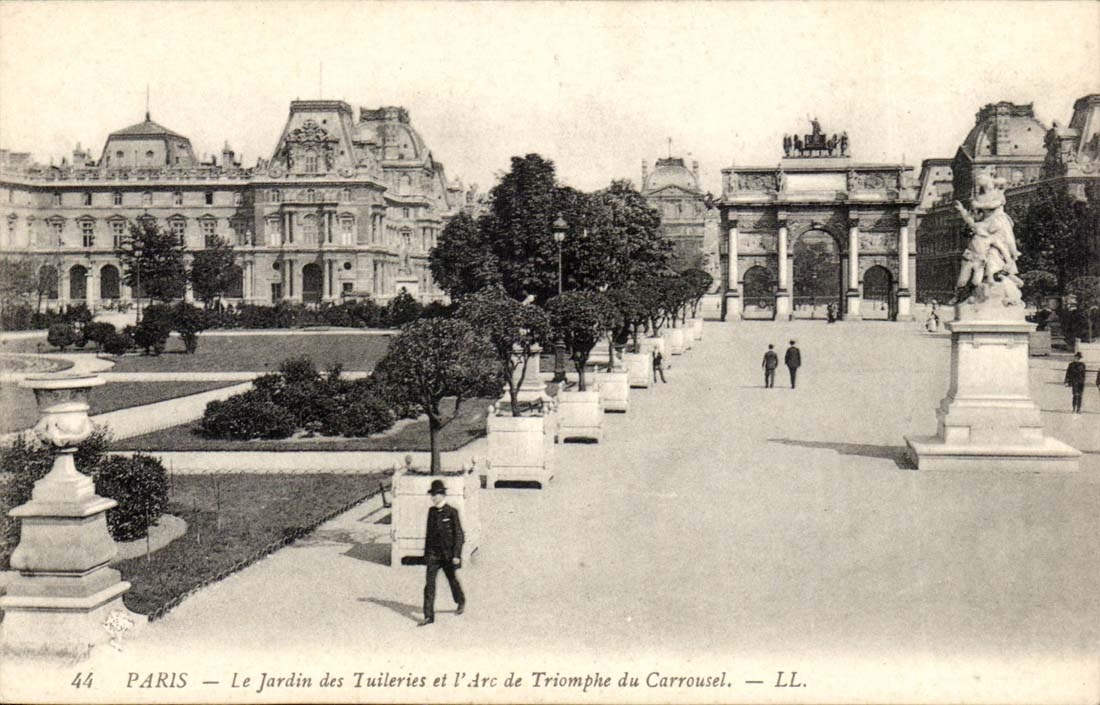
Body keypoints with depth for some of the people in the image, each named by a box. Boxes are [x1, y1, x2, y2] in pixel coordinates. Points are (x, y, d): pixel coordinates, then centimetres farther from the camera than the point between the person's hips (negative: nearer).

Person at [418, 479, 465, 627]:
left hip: (448, 553, -4)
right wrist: (426, 552, 15)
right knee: (429, 584, -5)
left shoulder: (452, 512, -10)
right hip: (433, 553, 4)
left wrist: (456, 555, -14)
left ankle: (461, 602, 42)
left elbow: (459, 535, -10)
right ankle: (429, 616, -4)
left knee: (452, 580, 14)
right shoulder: (431, 511, 5)